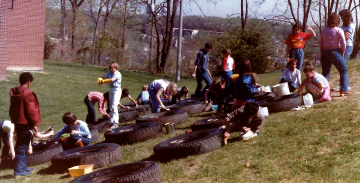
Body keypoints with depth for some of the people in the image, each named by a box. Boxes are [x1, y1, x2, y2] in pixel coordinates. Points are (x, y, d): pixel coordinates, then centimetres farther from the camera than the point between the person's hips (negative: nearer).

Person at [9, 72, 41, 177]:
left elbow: (12, 109, 17)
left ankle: (23, 167, 26)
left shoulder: (14, 93, 10)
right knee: (22, 146, -5)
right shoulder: (28, 94, -17)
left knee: (20, 145, 17)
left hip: (17, 122, 9)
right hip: (26, 123, -9)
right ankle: (18, 171, -3)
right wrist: (35, 123, -12)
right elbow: (31, 110, -18)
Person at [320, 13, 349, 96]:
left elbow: (321, 44, 9)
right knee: (344, 71, 10)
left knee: (325, 73, 12)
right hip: (335, 52, -4)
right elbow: (343, 43, -9)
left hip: (325, 52, 4)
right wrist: (342, 53, 3)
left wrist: (322, 54, 15)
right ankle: (344, 90, 4)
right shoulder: (339, 30, -6)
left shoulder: (324, 30, 7)